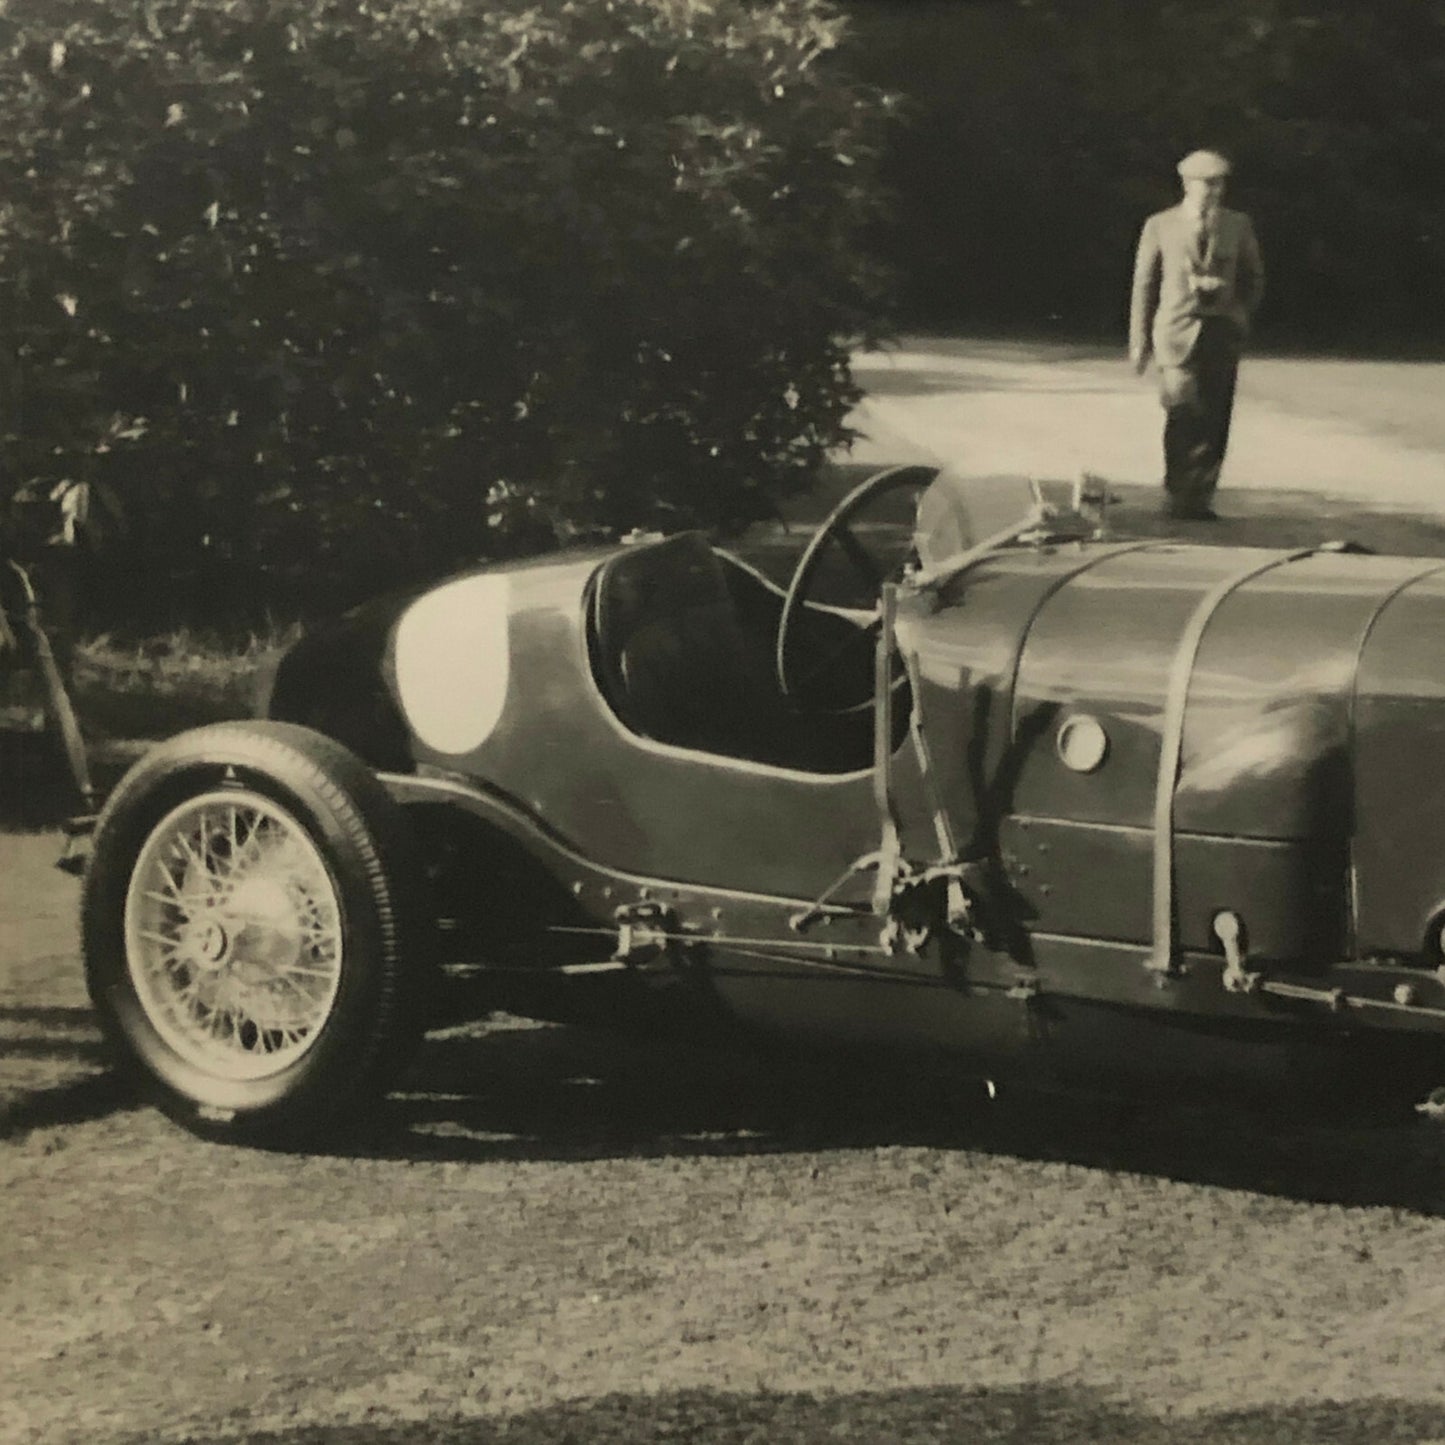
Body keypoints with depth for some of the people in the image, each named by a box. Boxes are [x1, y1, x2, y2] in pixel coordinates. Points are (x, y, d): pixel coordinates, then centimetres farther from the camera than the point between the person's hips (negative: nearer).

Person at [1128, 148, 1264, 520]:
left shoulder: (1238, 225, 9)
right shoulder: (1160, 226, 4)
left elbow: (1255, 278, 19)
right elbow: (1143, 285, 7)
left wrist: (1240, 316, 6)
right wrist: (1139, 341, 5)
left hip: (1223, 332, 3)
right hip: (1177, 331, -2)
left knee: (1215, 419, -1)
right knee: (1184, 413, -14)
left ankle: (1200, 499, 6)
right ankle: (1177, 496, -4)